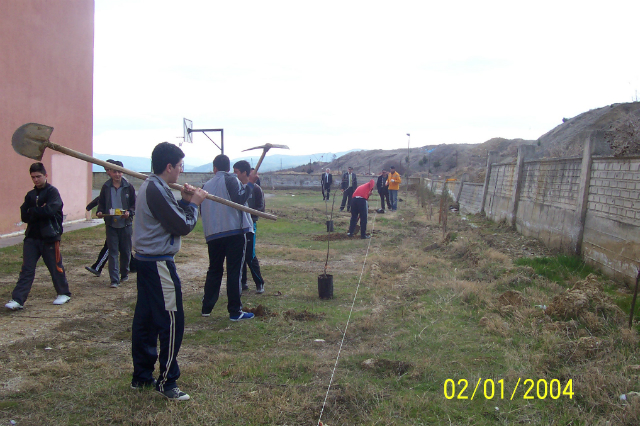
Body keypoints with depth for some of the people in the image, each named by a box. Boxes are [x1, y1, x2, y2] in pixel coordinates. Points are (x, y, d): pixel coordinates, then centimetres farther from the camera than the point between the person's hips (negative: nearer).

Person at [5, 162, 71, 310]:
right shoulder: (30, 195, 12)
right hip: (32, 237, 5)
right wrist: (40, 211, -12)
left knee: (55, 267, 6)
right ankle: (17, 299, 1)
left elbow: (50, 210, -22)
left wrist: (32, 211, -7)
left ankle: (64, 294, 22)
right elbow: (24, 216, 4)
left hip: (49, 237, -5)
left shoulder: (52, 192, -6)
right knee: (27, 269, 2)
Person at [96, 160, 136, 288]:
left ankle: (124, 274, 31)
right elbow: (101, 203, 11)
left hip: (125, 224, 0)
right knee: (113, 252, -2)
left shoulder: (128, 187, -2)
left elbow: (134, 204, 1)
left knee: (125, 251, 10)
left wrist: (129, 212, -18)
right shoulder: (106, 187, 2)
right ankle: (114, 279, -1)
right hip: (111, 224, 0)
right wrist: (99, 212, -9)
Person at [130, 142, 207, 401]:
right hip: (159, 264, -11)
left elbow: (172, 216, 15)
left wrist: (185, 201, 3)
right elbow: (183, 227, -17)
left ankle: (141, 376, 26)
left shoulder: (150, 187, 13)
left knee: (145, 320, 15)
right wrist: (193, 203, -3)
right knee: (172, 321, -2)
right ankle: (166, 382, 7)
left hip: (146, 261, 11)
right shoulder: (157, 191, -20)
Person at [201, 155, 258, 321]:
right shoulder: (230, 179, -2)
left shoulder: (207, 185, 15)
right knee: (234, 271, -2)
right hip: (234, 232, -5)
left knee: (214, 270, 17)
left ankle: (207, 307, 20)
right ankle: (235, 311, -1)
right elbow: (239, 199, -17)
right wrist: (250, 183, -9)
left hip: (212, 234, 5)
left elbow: (202, 209, 18)